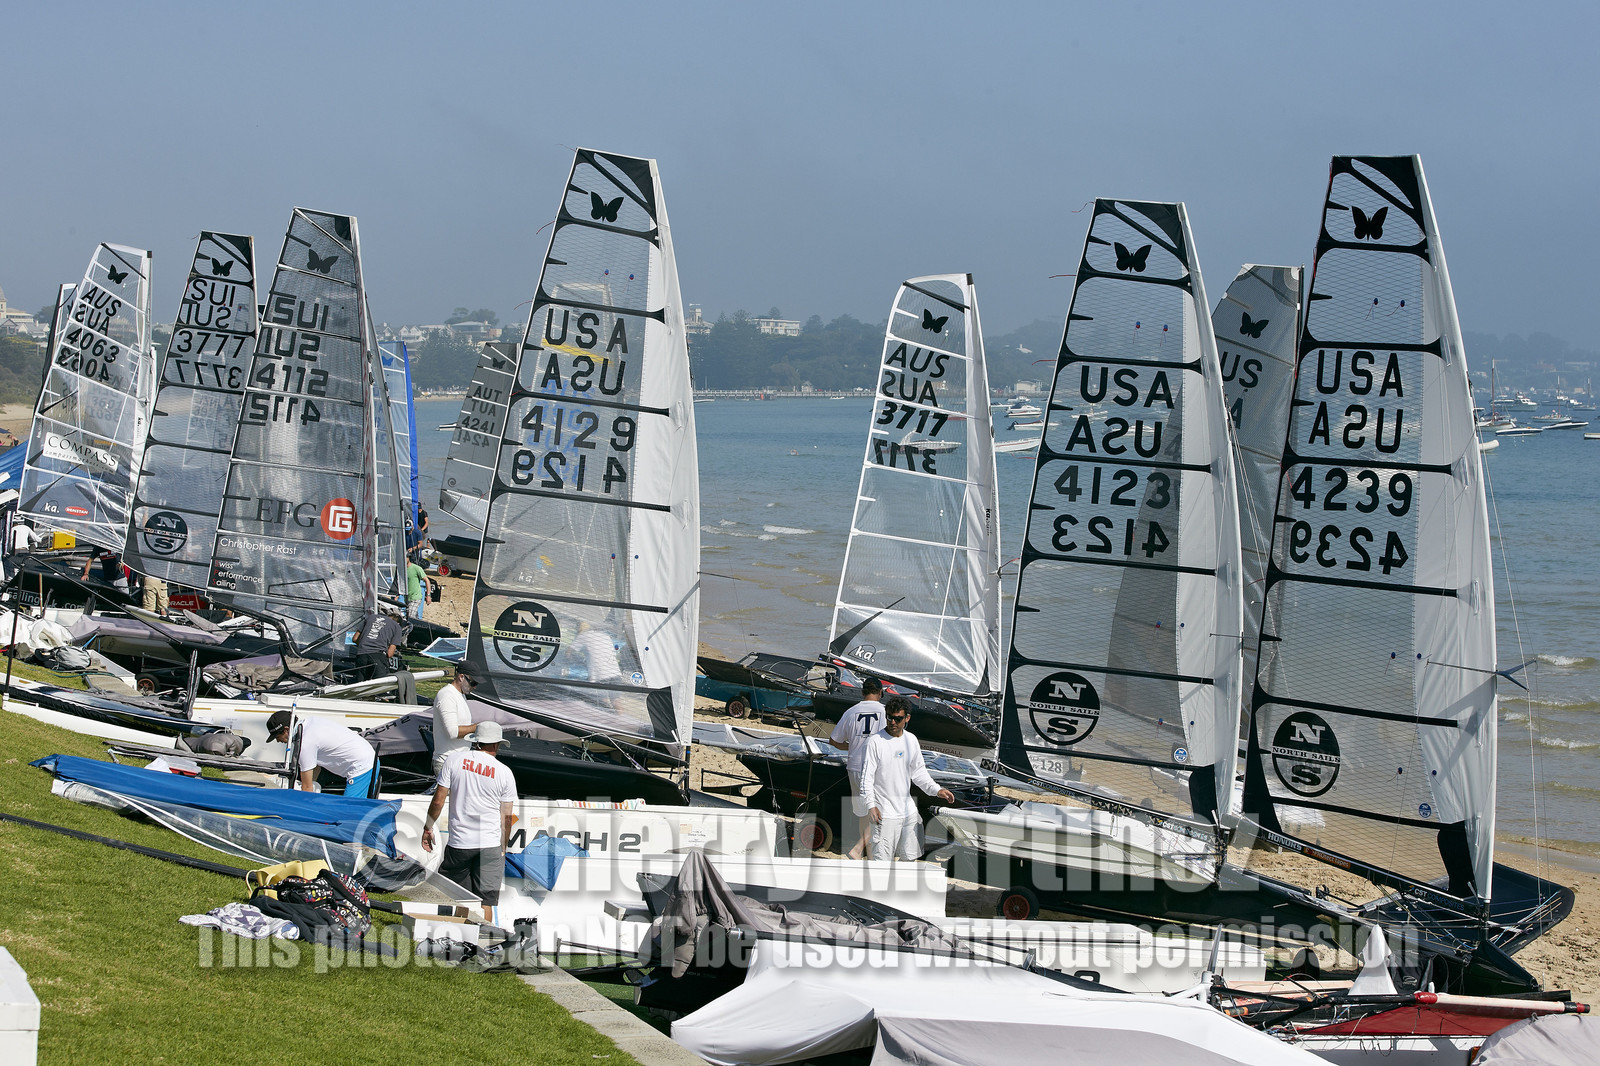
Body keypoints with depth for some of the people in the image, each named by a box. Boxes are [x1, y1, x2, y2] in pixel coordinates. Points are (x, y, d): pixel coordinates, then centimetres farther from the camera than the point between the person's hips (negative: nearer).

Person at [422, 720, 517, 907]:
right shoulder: (504, 772, 2)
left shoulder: (454, 760, 0)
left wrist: (427, 828, 13)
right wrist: (503, 848, 16)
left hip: (459, 842, 0)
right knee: (487, 903, 0)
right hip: (491, 845, 0)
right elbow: (507, 817, 5)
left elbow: (438, 801, 0)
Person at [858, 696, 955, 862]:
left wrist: (936, 790, 2)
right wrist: (870, 804, -21)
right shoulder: (875, 741, -11)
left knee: (910, 855, 15)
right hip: (885, 813, -6)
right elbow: (867, 775, -12)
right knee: (882, 859, -7)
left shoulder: (911, 740, 6)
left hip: (908, 809, 6)